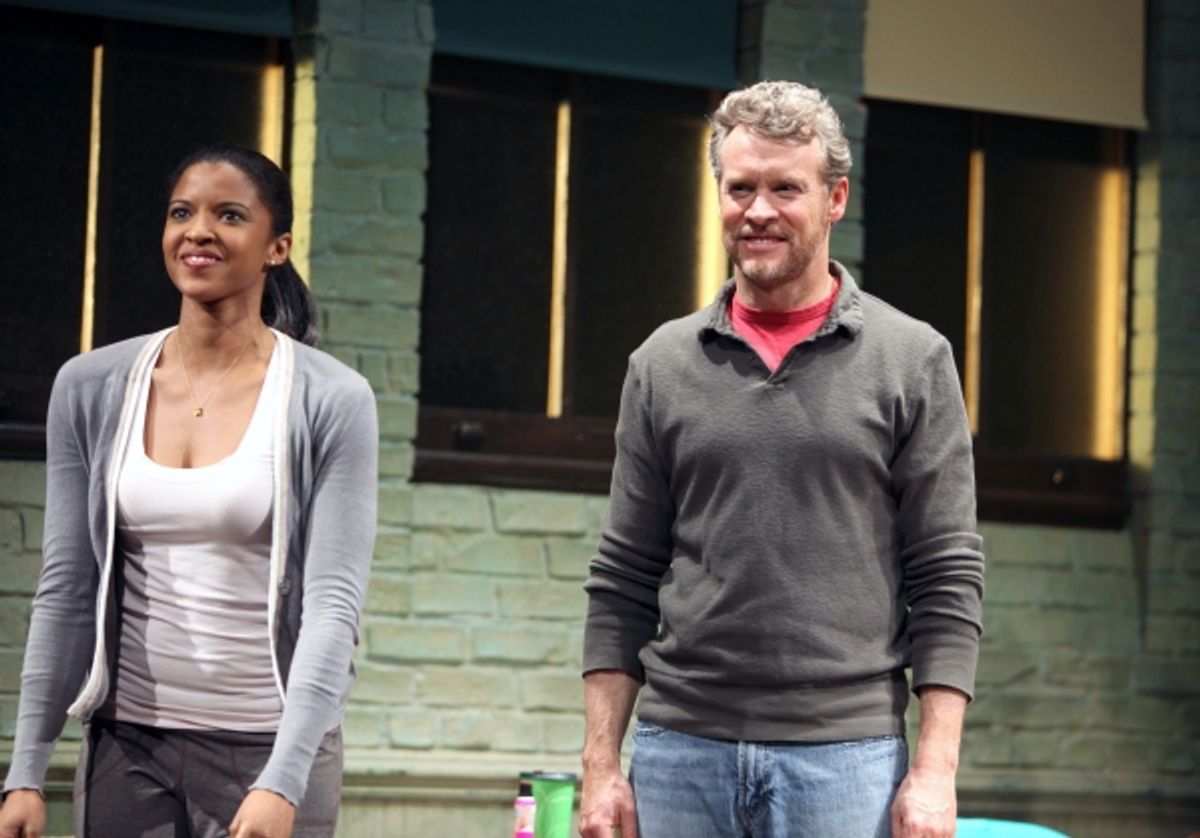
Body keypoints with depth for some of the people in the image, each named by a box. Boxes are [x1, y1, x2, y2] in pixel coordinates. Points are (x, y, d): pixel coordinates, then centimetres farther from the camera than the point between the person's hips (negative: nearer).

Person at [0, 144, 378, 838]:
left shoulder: (332, 403, -5)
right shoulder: (91, 389, 4)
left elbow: (334, 604, -11)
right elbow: (66, 590, 7)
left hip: (269, 746, -3)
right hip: (127, 745, 3)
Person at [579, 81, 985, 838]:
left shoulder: (912, 361, 2)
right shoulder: (664, 364, 9)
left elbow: (948, 580, -1)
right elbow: (623, 582, 10)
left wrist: (936, 770, -9)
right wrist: (601, 763, 4)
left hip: (843, 755, -3)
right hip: (679, 748, 3)